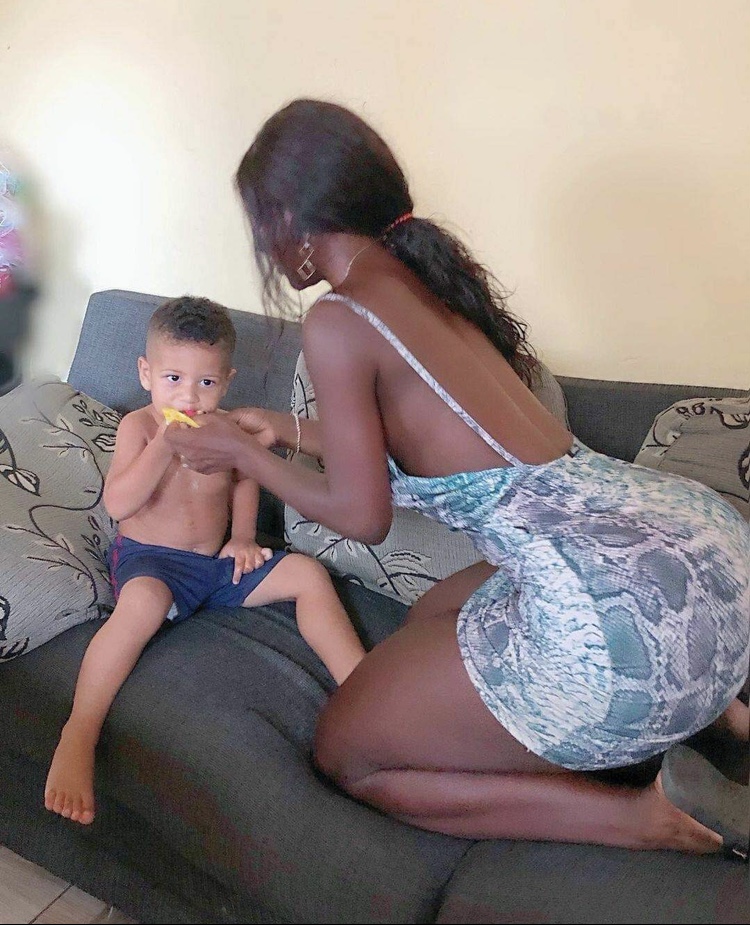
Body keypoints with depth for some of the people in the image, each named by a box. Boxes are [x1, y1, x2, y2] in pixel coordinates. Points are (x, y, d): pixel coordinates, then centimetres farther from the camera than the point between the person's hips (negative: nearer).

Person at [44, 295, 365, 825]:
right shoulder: (139, 426, -11)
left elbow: (244, 480, 20)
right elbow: (117, 504, -24)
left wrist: (243, 536, 4)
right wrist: (164, 443, -30)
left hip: (217, 562, 5)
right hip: (148, 559, -5)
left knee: (309, 573, -7)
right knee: (144, 602, -40)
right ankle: (78, 738, -34)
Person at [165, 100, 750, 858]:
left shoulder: (338, 320, -8)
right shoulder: (424, 280, 17)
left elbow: (361, 514, -1)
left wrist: (241, 454, 14)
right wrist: (287, 430, 35)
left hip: (626, 610, -9)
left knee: (347, 754, 10)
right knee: (437, 615, 33)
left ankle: (644, 816, 2)